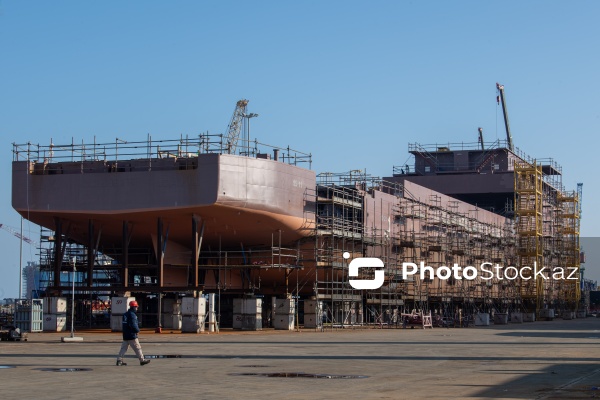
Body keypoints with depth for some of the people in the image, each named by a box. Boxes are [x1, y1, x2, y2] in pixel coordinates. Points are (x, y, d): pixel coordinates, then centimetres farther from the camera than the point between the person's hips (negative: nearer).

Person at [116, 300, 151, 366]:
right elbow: (133, 325, -23)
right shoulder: (132, 315, -15)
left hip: (125, 335, 8)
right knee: (137, 348, -1)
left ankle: (119, 360, 4)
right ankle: (142, 360, 3)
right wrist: (137, 330, -6)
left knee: (124, 348, 10)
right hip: (132, 335, -8)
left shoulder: (125, 314, 14)